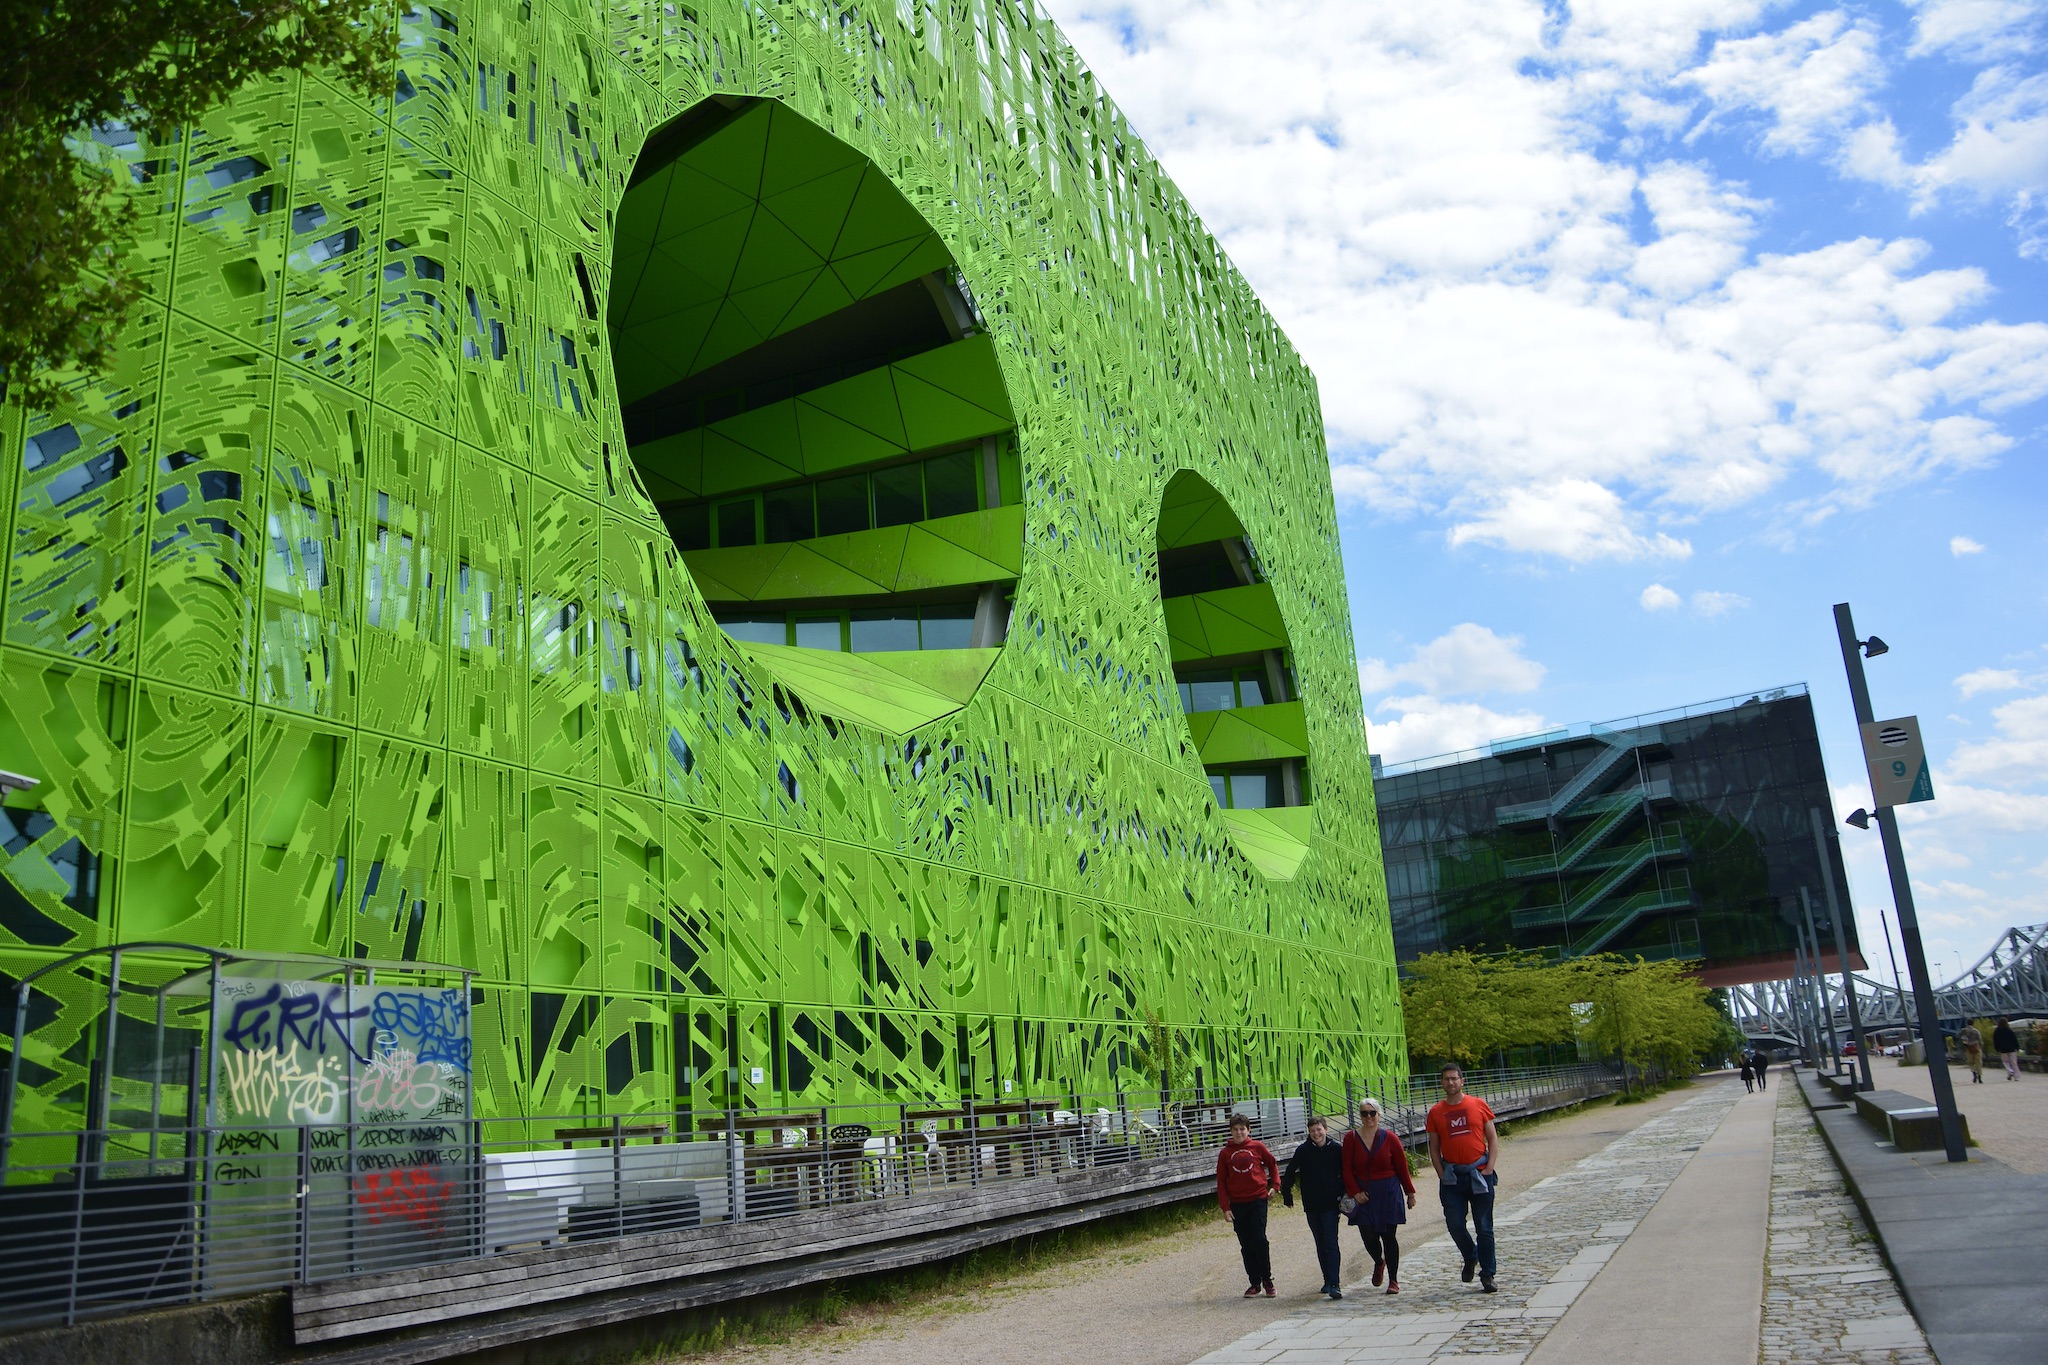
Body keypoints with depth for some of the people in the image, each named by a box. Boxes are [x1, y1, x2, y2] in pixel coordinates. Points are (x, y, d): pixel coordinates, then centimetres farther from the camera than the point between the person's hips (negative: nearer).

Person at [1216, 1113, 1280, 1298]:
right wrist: (1225, 1208, 1)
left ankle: (1267, 1280, 6)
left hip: (1258, 1199, -2)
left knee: (1259, 1240, -8)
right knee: (1246, 1246, 5)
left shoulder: (1257, 1146, 2)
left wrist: (1275, 1185, 6)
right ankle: (1255, 1283, 13)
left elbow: (1272, 1164, 17)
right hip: (1237, 1204, 2)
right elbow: (1221, 1182, 6)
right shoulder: (1225, 1153, 4)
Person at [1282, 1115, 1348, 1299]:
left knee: (1331, 1244, -10)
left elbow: (1345, 1175, 5)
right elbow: (1290, 1173, 7)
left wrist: (1343, 1198, 1)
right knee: (1320, 1244, 11)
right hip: (1311, 1206, 2)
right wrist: (1287, 1196, 8)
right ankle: (1328, 1280, 22)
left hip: (1330, 1204, -2)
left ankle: (1334, 1284, -14)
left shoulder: (1336, 1150, -3)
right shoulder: (1303, 1151, -1)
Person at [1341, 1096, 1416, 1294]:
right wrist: (1355, 1192, -8)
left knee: (1389, 1236, 0)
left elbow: (1402, 1168, 4)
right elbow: (1347, 1169, 0)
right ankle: (1378, 1262, 28)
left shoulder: (1389, 1138, -2)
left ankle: (1393, 1280, 13)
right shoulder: (1351, 1138, -1)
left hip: (1388, 1193, 0)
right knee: (1368, 1235, -6)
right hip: (1364, 1194, 0)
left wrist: (1410, 1193, 8)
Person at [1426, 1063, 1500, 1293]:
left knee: (1484, 1228, 2)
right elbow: (1434, 1149, 8)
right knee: (1455, 1225, -3)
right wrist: (1442, 1175, -3)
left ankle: (1487, 1276, 13)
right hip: (1452, 1176, 1)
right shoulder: (1436, 1112, 4)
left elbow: (1493, 1139, 3)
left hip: (1479, 1173, -1)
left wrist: (1489, 1168, -6)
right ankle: (1471, 1257, 26)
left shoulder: (1478, 1105, 1)